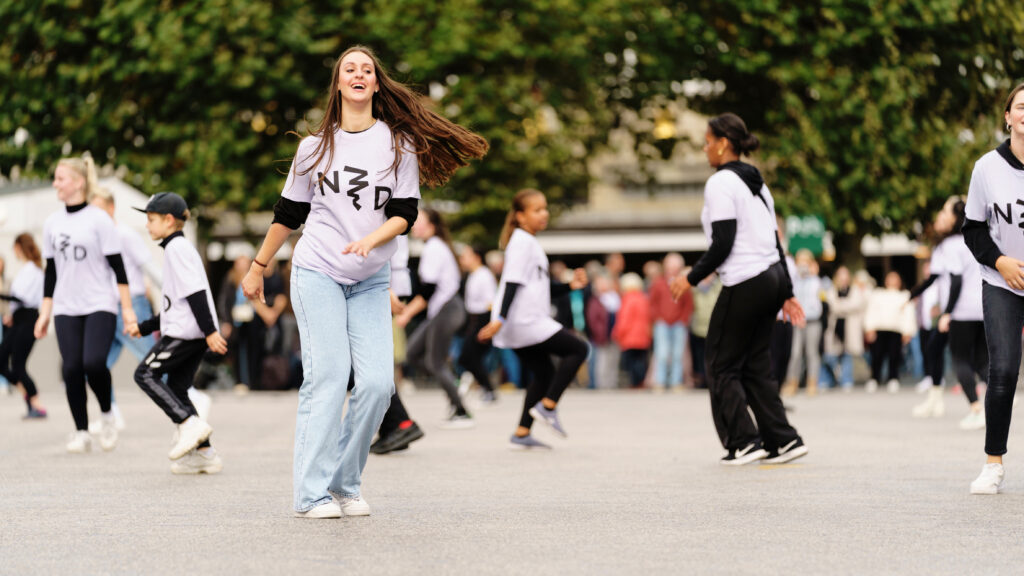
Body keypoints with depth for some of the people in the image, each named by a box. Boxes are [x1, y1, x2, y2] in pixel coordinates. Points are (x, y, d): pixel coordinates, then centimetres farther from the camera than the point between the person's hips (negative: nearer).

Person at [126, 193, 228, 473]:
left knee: (146, 373, -8)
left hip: (185, 332, -10)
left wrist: (210, 330, -24)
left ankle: (190, 423, -18)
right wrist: (144, 328, 27)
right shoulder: (180, 248, 24)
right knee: (176, 389, 10)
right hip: (194, 334, 10)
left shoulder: (177, 248, -8)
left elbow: (196, 292, -18)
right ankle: (203, 453, 8)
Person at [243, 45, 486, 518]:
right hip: (317, 273, -1)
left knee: (377, 382, -10)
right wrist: (258, 267, 18)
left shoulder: (399, 144, 4)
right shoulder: (315, 146, 6)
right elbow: (289, 212, 15)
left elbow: (404, 213, -2)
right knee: (327, 379, -12)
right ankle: (311, 495, -11)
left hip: (371, 282, 1)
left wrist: (370, 240, -21)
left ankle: (345, 484, 4)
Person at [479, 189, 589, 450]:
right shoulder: (522, 242, -10)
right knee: (578, 349, -6)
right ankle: (547, 406, -7)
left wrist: (570, 286, 13)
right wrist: (500, 318, -25)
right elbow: (513, 283, -20)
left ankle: (522, 433, 9)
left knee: (543, 373, 12)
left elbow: (543, 286, 27)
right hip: (525, 322, -10)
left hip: (518, 328, 10)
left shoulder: (531, 243, 21)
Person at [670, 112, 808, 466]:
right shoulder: (756, 183, 17)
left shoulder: (721, 183, -10)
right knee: (755, 365, 13)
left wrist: (692, 278, -7)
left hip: (744, 285, -9)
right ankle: (782, 440, 7)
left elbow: (723, 243, -17)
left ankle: (744, 442, -2)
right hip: (772, 278, 9)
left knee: (721, 366, 2)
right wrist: (787, 293, 19)